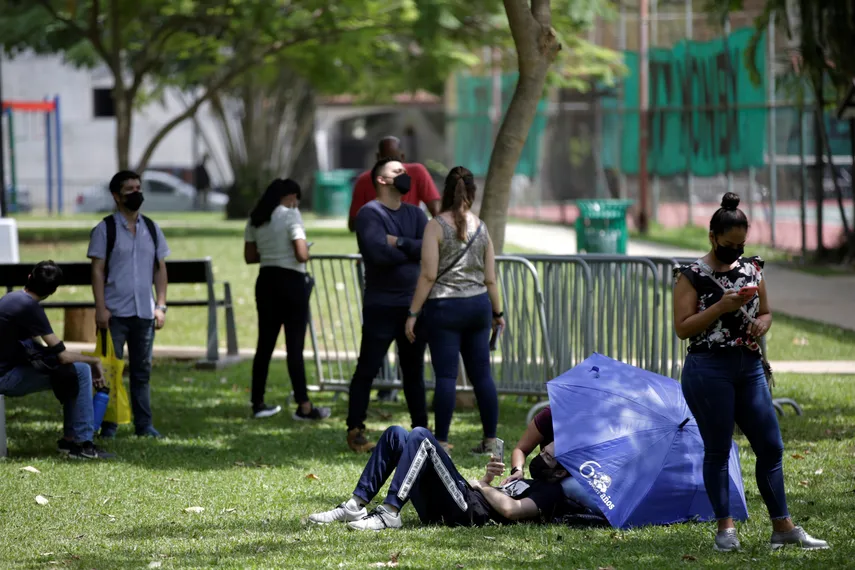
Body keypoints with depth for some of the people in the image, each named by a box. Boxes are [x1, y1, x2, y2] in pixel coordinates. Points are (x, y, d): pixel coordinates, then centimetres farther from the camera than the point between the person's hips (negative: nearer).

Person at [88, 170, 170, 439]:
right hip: (115, 313, -4)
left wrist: (161, 306, 4)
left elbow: (160, 269, 12)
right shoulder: (105, 229, -2)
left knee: (142, 370, 7)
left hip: (144, 313, 4)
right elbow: (97, 270, -5)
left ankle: (144, 424, 11)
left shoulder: (151, 229, 10)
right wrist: (100, 308, -13)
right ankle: (108, 424, 6)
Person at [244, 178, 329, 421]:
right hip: (291, 281, -6)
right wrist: (305, 248, 2)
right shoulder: (291, 216, -11)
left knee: (265, 343, 12)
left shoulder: (256, 219, 9)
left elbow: (250, 256, 11)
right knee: (295, 346, -4)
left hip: (266, 281, 6)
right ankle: (304, 406, -2)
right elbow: (302, 255, -19)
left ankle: (258, 403, 16)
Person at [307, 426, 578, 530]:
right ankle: (354, 507, -5)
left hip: (465, 510, -9)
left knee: (421, 437, -23)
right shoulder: (533, 484, 31)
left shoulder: (552, 492, 0)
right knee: (395, 435, 5)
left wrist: (481, 484, -1)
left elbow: (510, 509, -18)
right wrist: (488, 478, 8)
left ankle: (389, 514, -29)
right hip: (440, 510, 9)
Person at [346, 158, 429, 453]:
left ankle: (421, 429, 18)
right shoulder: (370, 213, -7)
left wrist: (400, 243, -13)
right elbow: (378, 253, -23)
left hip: (414, 305, 6)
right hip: (381, 306, -6)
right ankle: (355, 431, 4)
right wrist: (414, 251, -9)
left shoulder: (414, 213, 12)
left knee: (414, 371, 12)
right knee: (367, 369, -3)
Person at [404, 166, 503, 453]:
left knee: (446, 375, -5)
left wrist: (412, 313, -8)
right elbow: (490, 278, 9)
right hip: (478, 305, 5)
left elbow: (428, 275, -12)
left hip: (445, 306, -4)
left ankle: (441, 441, -5)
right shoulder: (481, 227, 6)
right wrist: (497, 312, 21)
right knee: (481, 374, 9)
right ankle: (490, 438, 12)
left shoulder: (436, 226, -8)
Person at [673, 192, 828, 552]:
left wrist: (762, 323, -4)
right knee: (718, 450, 0)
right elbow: (682, 328, -10)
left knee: (770, 447, 4)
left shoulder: (752, 269, 10)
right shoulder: (692, 276, -6)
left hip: (750, 368, 6)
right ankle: (725, 528, 9)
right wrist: (720, 308, -19)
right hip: (709, 370, -5)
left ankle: (783, 527, 8)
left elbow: (766, 312, 20)